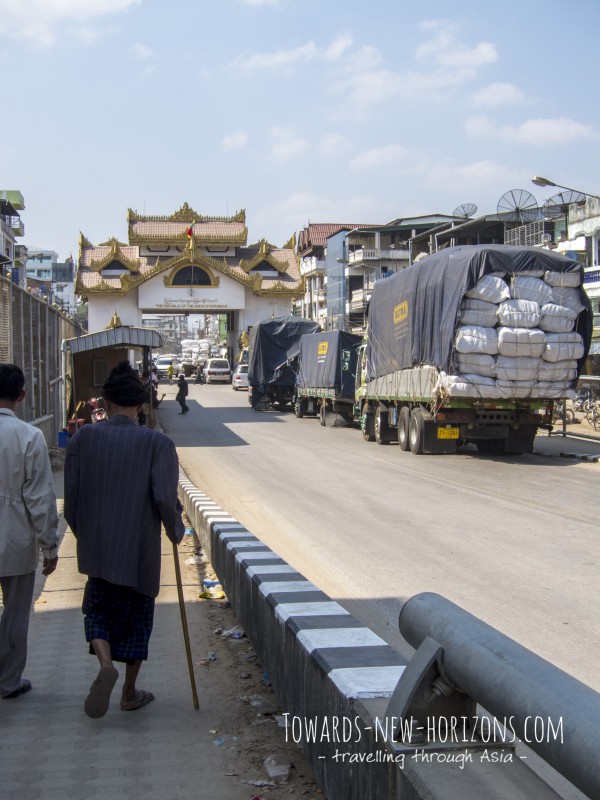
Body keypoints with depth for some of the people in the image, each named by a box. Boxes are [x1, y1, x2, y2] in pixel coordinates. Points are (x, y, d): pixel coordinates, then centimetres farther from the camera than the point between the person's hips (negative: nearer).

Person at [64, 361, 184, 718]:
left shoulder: (84, 438, -5)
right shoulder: (157, 443, -12)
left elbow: (71, 497, -1)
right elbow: (165, 498, -20)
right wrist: (176, 530, 0)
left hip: (96, 548, 1)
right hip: (140, 548, -1)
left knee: (98, 608, 20)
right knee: (136, 615, 16)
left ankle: (106, 665, -7)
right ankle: (130, 692, 27)